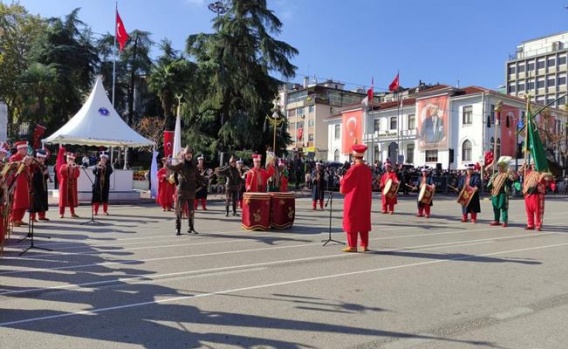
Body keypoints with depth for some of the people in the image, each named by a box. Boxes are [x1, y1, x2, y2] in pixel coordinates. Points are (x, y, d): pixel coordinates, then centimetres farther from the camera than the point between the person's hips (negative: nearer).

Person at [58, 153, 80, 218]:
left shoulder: (75, 167, 12)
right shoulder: (63, 166, 3)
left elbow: (77, 175, -3)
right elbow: (61, 172, -17)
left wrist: (75, 168, -17)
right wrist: (67, 167, -24)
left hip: (72, 186, 3)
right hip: (65, 185, -3)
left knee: (72, 199, 6)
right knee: (63, 198, -3)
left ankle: (72, 213, 12)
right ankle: (61, 213, 2)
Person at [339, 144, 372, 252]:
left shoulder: (353, 169, -17)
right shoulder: (368, 169, 3)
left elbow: (345, 183, -11)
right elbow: (370, 185, 12)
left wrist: (341, 179, 8)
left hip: (353, 200, -6)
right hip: (365, 200, 6)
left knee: (352, 221, 1)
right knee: (364, 221, 12)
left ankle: (352, 246, 2)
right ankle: (364, 245, 15)